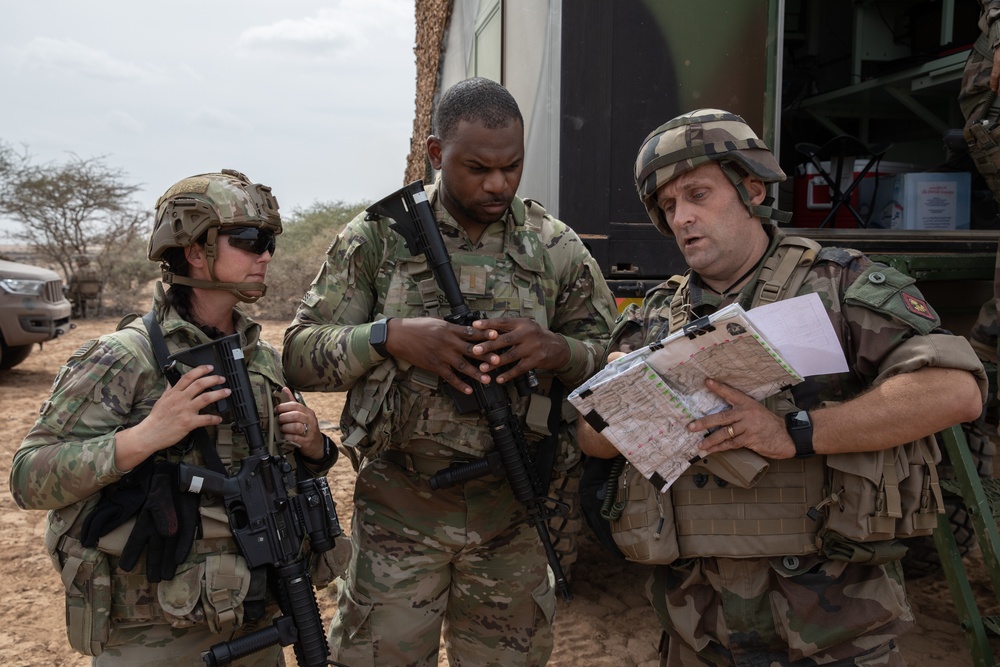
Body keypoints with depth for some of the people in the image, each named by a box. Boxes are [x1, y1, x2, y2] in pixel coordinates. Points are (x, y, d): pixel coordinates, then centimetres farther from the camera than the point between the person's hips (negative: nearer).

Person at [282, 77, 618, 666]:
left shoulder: (557, 248, 1)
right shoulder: (379, 236, -3)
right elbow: (300, 356, -4)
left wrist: (556, 351, -18)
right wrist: (390, 335, -22)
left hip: (513, 515, 2)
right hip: (398, 508, -1)